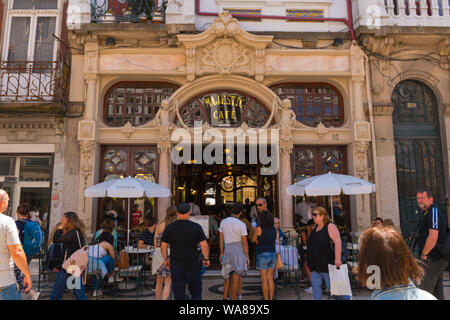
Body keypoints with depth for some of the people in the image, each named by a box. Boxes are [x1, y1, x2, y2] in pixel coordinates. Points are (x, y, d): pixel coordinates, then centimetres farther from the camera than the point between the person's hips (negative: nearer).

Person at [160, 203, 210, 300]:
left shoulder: (169, 227, -3)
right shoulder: (196, 227, -7)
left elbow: (163, 246, 2)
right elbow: (204, 245, -6)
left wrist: (166, 260, 16)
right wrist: (206, 259, 9)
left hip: (176, 266, 1)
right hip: (193, 265, -1)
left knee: (179, 295, 9)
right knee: (196, 292, 15)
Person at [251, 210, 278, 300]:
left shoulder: (259, 229, -12)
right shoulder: (274, 229, 3)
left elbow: (253, 240, 3)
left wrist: (254, 231, 22)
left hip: (262, 255, -5)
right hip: (272, 255, 5)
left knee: (264, 280, 4)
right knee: (270, 279, 12)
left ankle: (266, 299, 9)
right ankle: (271, 299, 15)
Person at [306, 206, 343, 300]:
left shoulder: (330, 226, -9)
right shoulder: (315, 228, 15)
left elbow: (338, 242, -19)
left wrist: (337, 259, -27)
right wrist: (309, 261, 20)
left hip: (327, 264, -7)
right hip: (314, 265, 7)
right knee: (316, 286, 7)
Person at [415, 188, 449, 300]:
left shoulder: (433, 211, -15)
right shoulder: (428, 213, 17)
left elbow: (433, 236, -24)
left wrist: (423, 254, -16)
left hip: (432, 259, -10)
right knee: (437, 291, 16)